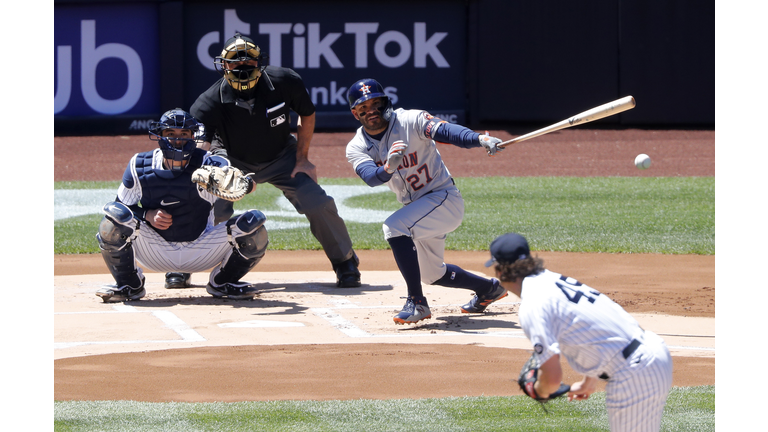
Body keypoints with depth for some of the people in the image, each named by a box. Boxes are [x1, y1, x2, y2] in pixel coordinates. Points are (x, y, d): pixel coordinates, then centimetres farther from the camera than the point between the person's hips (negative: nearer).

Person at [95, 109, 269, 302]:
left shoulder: (207, 163, -14)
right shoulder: (140, 166, -8)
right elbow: (122, 206, 1)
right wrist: (147, 214, -20)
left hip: (200, 253, 0)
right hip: (154, 253, 0)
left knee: (253, 224, -20)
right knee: (115, 215, -27)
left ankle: (222, 283, 7)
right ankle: (129, 285, -3)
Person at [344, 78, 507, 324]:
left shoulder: (410, 121, -18)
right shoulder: (357, 148, -6)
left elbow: (444, 131, -35)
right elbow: (371, 177, -26)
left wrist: (480, 139, -53)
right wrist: (388, 168, -50)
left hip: (445, 197, -7)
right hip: (416, 208, 7)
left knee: (394, 227, -30)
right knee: (432, 274, 21)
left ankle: (416, 302, -25)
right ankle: (489, 288, 46)